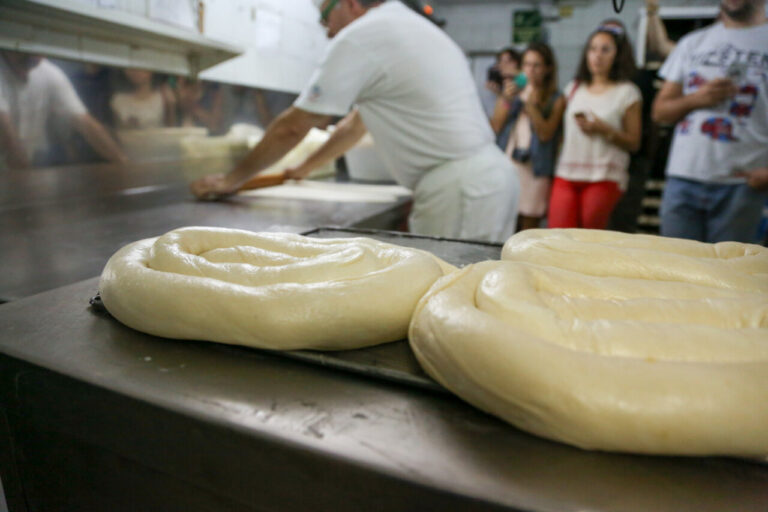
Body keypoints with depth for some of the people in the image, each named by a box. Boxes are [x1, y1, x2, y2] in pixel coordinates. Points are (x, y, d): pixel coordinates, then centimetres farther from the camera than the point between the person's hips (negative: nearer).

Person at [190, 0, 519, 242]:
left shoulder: (359, 37, -8)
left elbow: (293, 127, -3)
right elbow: (358, 120, 29)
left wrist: (231, 180, 10)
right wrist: (305, 168, 37)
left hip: (459, 188, -9)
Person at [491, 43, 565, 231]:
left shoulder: (556, 100, 3)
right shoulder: (514, 91, 13)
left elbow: (545, 134, -9)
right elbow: (496, 127, 5)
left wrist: (531, 105, -15)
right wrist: (506, 101, -7)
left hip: (536, 168, -3)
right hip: (509, 164, 3)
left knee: (529, 226, -2)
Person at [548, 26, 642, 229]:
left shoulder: (627, 92, 4)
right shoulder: (573, 88, 15)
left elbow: (633, 143, 0)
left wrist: (605, 130, -14)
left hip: (604, 178, -3)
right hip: (566, 175, 3)